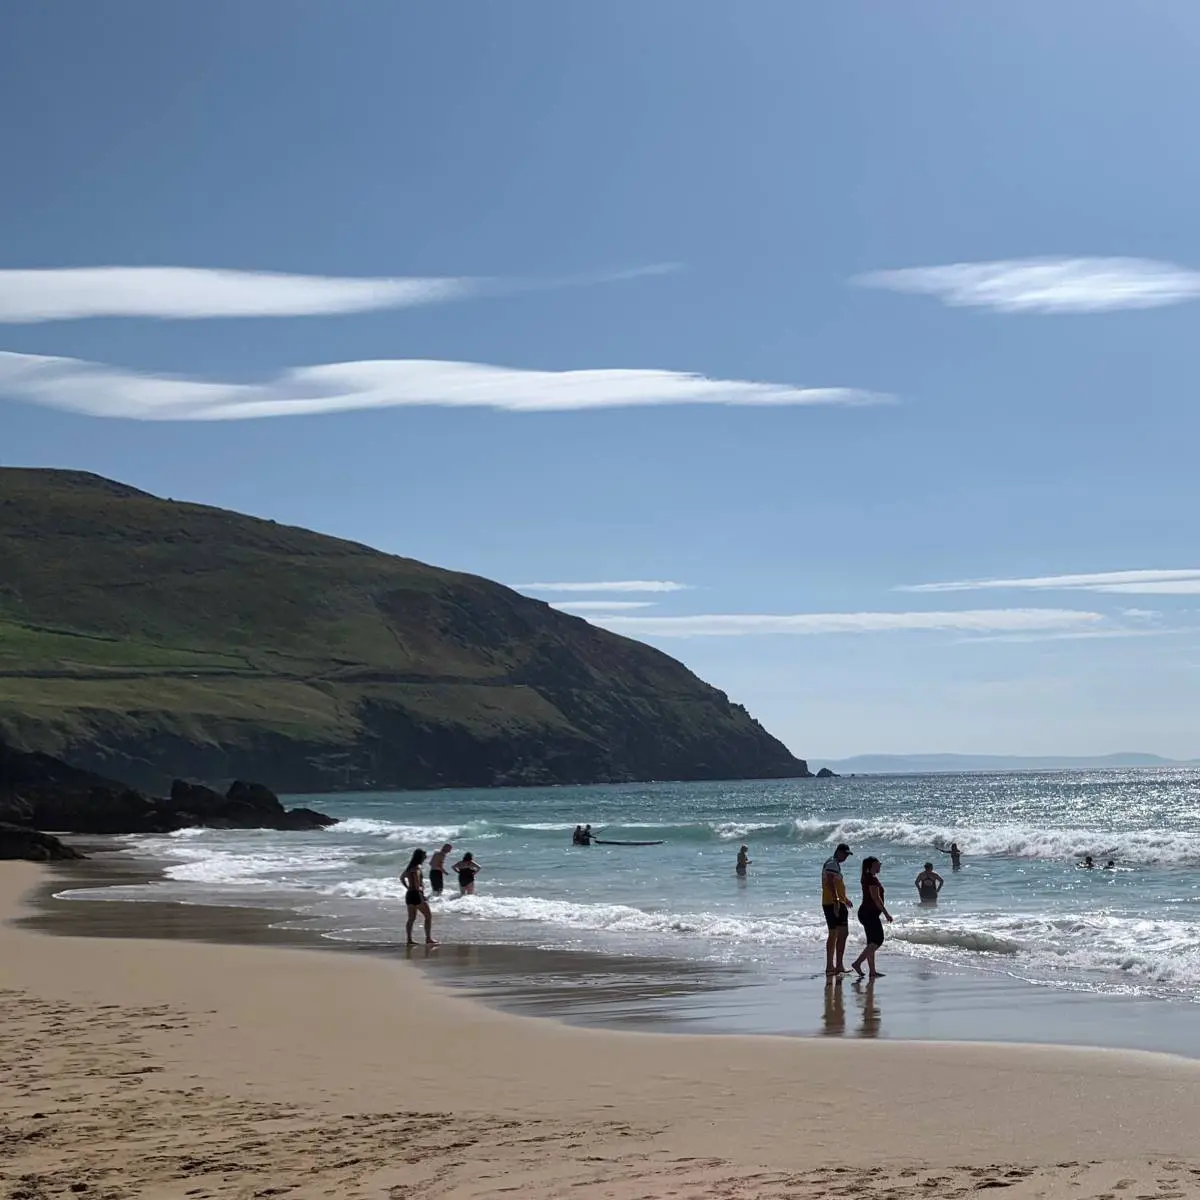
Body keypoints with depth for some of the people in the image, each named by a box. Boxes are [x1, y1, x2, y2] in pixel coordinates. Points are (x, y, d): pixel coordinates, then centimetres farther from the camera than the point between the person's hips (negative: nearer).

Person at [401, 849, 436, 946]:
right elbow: (417, 883, -26)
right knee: (428, 916, 0)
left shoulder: (409, 867, 13)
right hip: (417, 894, -9)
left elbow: (402, 878, 25)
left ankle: (409, 940, 8)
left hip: (409, 894, 9)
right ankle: (428, 939, -2)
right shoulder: (417, 867, -14)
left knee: (411, 918, 11)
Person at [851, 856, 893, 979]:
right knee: (877, 940, -11)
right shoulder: (872, 879, -15)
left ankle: (872, 971, 8)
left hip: (866, 913, 11)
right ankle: (858, 963, -16)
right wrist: (886, 913, -18)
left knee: (872, 943, 9)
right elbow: (876, 898, -20)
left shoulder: (868, 878, 17)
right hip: (870, 914, -11)